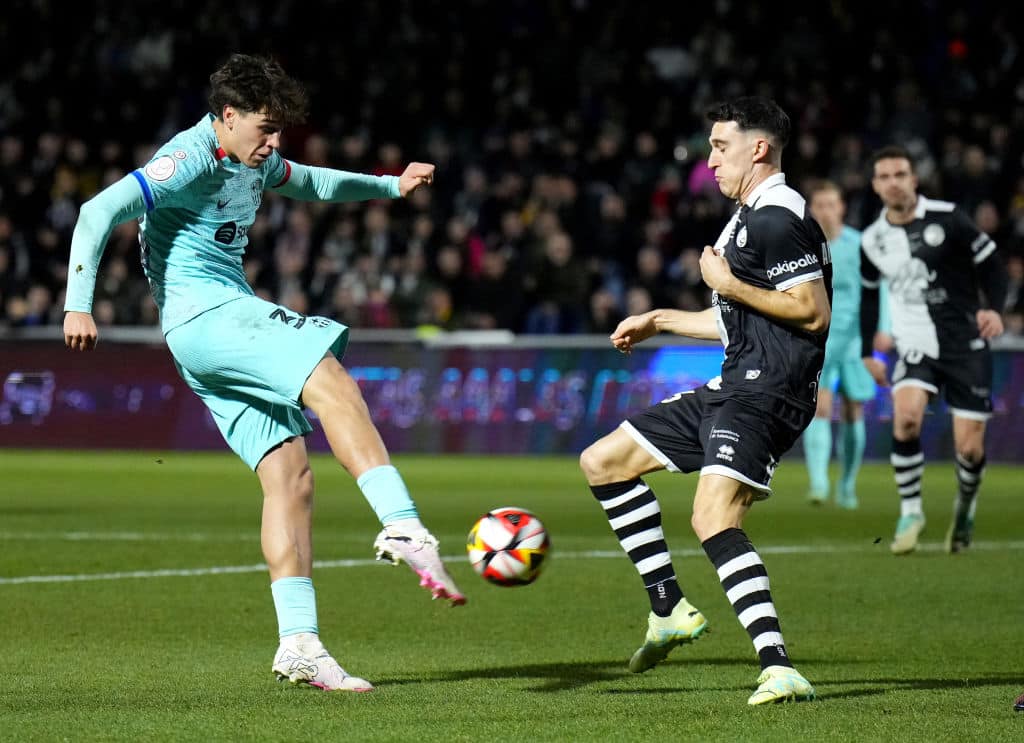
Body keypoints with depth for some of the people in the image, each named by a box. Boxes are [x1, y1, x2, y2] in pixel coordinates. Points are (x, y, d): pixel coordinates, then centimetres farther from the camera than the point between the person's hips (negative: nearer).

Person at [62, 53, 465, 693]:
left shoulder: (255, 161, 18)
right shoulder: (191, 160, -10)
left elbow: (309, 182, 41)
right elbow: (100, 212, -18)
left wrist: (391, 186, 38)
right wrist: (79, 304, -25)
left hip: (233, 316, 10)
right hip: (204, 317, -10)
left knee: (291, 473, -1)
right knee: (333, 385, -28)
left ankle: (300, 645, -5)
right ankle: (404, 528, -42)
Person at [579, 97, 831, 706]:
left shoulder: (777, 217, -12)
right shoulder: (749, 218, 21)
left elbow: (813, 312, -21)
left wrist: (729, 285, -13)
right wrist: (661, 320, 32)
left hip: (766, 392, -11)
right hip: (731, 388, 11)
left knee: (714, 516, -27)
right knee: (602, 461, 13)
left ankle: (779, 669, -31)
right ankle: (670, 609, 12)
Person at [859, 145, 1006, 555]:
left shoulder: (947, 218, -8)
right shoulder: (872, 240, 5)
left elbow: (990, 263, -1)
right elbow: (869, 292, 21)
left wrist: (995, 307, -17)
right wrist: (867, 352, 20)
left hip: (966, 346, -2)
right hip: (916, 348, 2)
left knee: (969, 448, -5)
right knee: (906, 416, -27)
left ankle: (965, 506, 29)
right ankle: (910, 512, -10)